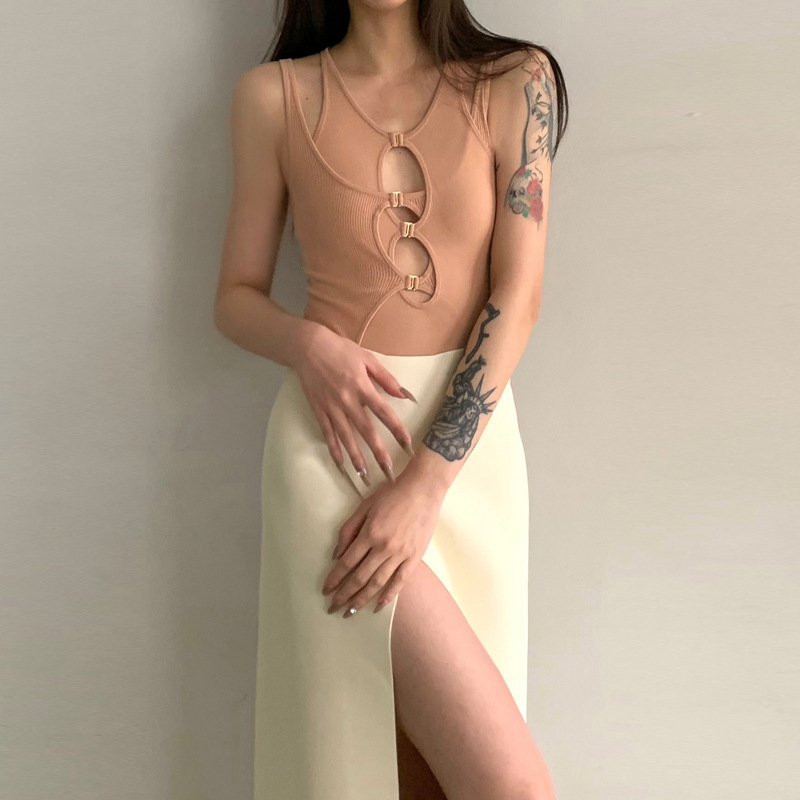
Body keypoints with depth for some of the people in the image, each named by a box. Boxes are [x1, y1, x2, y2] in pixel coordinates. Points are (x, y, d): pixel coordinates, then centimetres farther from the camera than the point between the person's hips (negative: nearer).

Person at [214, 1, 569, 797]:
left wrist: (425, 484, -14)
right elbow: (235, 298, 9)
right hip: (337, 438, -2)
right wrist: (309, 345, -13)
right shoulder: (273, 95, 3)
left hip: (471, 436, 2)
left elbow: (517, 297, -6)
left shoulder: (515, 81, 3)